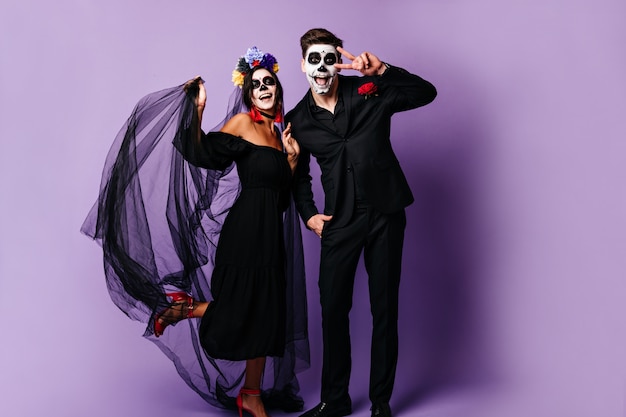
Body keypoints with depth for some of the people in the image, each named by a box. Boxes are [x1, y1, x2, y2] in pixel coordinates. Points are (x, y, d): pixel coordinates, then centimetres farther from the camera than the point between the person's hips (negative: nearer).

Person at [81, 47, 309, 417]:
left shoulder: (279, 130, 16)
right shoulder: (242, 122, -4)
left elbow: (284, 186, 14)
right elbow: (198, 152, -14)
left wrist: (292, 157, 0)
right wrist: (198, 109, -20)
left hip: (273, 231, 7)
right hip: (247, 227, -7)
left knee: (266, 309, 10)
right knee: (241, 306, -7)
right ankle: (179, 308, 20)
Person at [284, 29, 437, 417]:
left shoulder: (369, 93, 0)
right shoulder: (298, 120, 6)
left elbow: (426, 92, -7)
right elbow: (299, 174, 17)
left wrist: (382, 70, -19)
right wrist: (308, 214, 5)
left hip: (385, 214, -1)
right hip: (339, 221, 2)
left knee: (385, 309, 5)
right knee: (333, 309, 4)